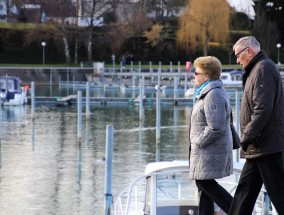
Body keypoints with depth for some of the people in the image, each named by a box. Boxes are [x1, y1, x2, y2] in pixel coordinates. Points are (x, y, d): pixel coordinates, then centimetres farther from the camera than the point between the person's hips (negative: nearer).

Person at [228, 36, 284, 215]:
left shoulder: (264, 68, -12)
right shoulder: (256, 70, 19)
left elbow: (263, 108, -22)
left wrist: (247, 136, -18)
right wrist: (247, 137, 15)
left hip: (267, 145, -10)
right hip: (258, 148, 10)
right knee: (245, 190, 13)